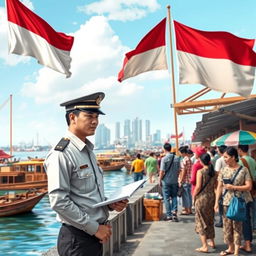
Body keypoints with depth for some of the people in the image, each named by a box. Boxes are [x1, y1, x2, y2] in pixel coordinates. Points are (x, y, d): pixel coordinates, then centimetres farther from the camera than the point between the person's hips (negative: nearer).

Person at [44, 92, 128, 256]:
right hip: (77, 238, -8)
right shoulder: (61, 154, -17)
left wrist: (110, 204, 2)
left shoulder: (89, 151, 11)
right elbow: (59, 202, -22)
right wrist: (94, 228, -17)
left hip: (95, 235, 8)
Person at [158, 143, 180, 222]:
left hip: (166, 181, -3)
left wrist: (160, 180, -1)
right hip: (174, 181, 3)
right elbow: (178, 170, 4)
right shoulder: (177, 158, -1)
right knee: (174, 197, 16)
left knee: (166, 198, 5)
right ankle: (174, 211, 1)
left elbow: (162, 171, -13)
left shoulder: (164, 159, -13)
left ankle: (169, 215, 8)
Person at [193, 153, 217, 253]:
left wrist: (194, 196, -4)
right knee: (210, 220, 21)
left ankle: (204, 246, 2)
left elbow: (198, 187, -16)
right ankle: (212, 242, 31)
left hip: (202, 197, -5)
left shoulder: (200, 172, -14)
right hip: (212, 197, 6)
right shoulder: (214, 172, 1)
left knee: (201, 221, 3)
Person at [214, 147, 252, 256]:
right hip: (226, 202, 3)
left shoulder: (243, 170, -4)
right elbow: (219, 187, 5)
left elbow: (249, 186, -6)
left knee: (237, 225, 2)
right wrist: (216, 202, -1)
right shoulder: (223, 170, 4)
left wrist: (233, 187, -14)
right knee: (227, 225, 8)